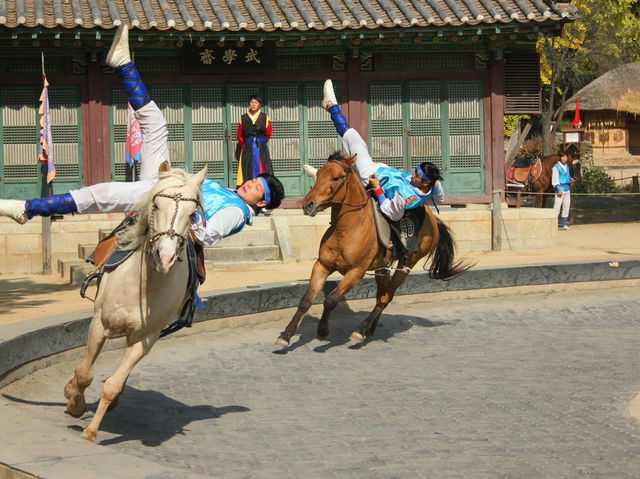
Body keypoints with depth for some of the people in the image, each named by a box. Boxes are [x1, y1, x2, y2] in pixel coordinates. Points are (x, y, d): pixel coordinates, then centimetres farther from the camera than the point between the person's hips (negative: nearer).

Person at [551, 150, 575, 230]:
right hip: (560, 188, -7)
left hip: (567, 188, 7)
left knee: (566, 206, 9)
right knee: (557, 207, -10)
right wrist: (558, 189, -21)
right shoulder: (556, 167, -7)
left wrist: (570, 179, 8)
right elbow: (555, 179, -12)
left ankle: (565, 224, 16)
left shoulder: (567, 166, 14)